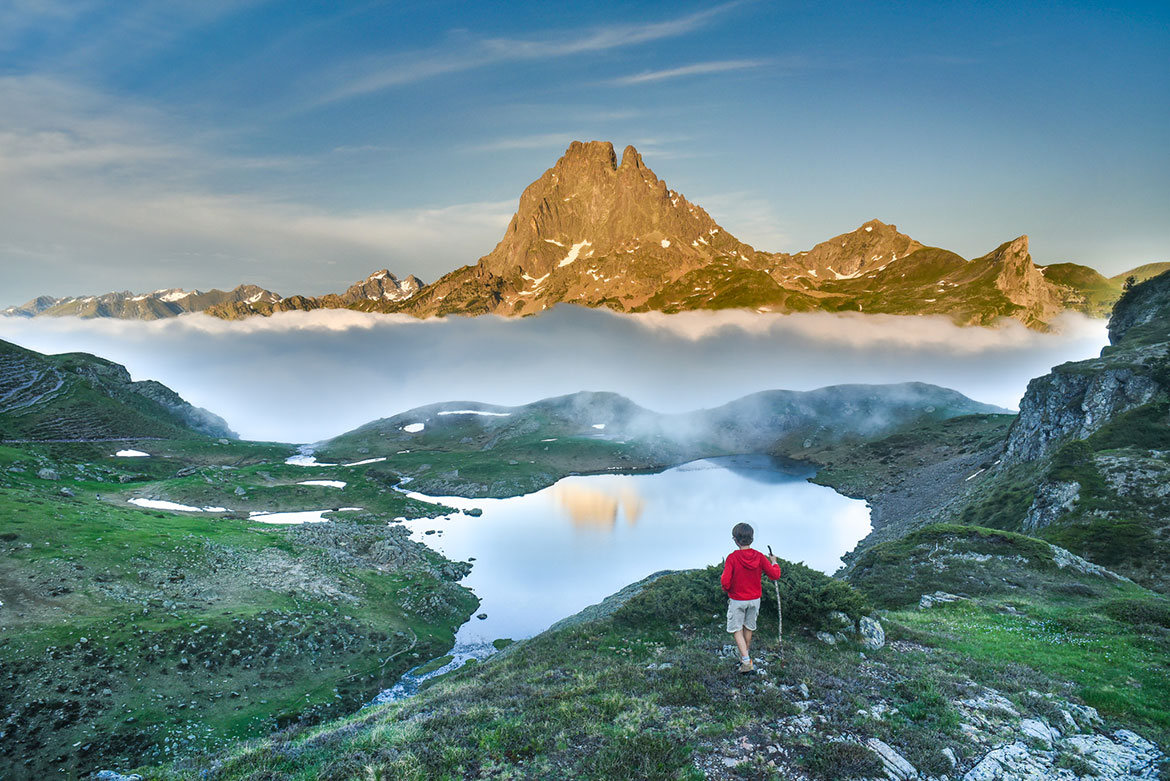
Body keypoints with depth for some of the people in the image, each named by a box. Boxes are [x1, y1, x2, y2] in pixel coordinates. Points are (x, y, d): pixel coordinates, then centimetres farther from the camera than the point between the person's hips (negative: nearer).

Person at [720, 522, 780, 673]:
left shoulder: (732, 557, -22)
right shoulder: (759, 557, -12)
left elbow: (725, 582, -24)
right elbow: (775, 575, -10)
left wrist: (726, 590, -1)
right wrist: (774, 562, 10)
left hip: (737, 600, -4)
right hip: (755, 599, 4)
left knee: (737, 629, 10)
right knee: (749, 627, 22)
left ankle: (746, 661, 0)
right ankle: (745, 654, 39)